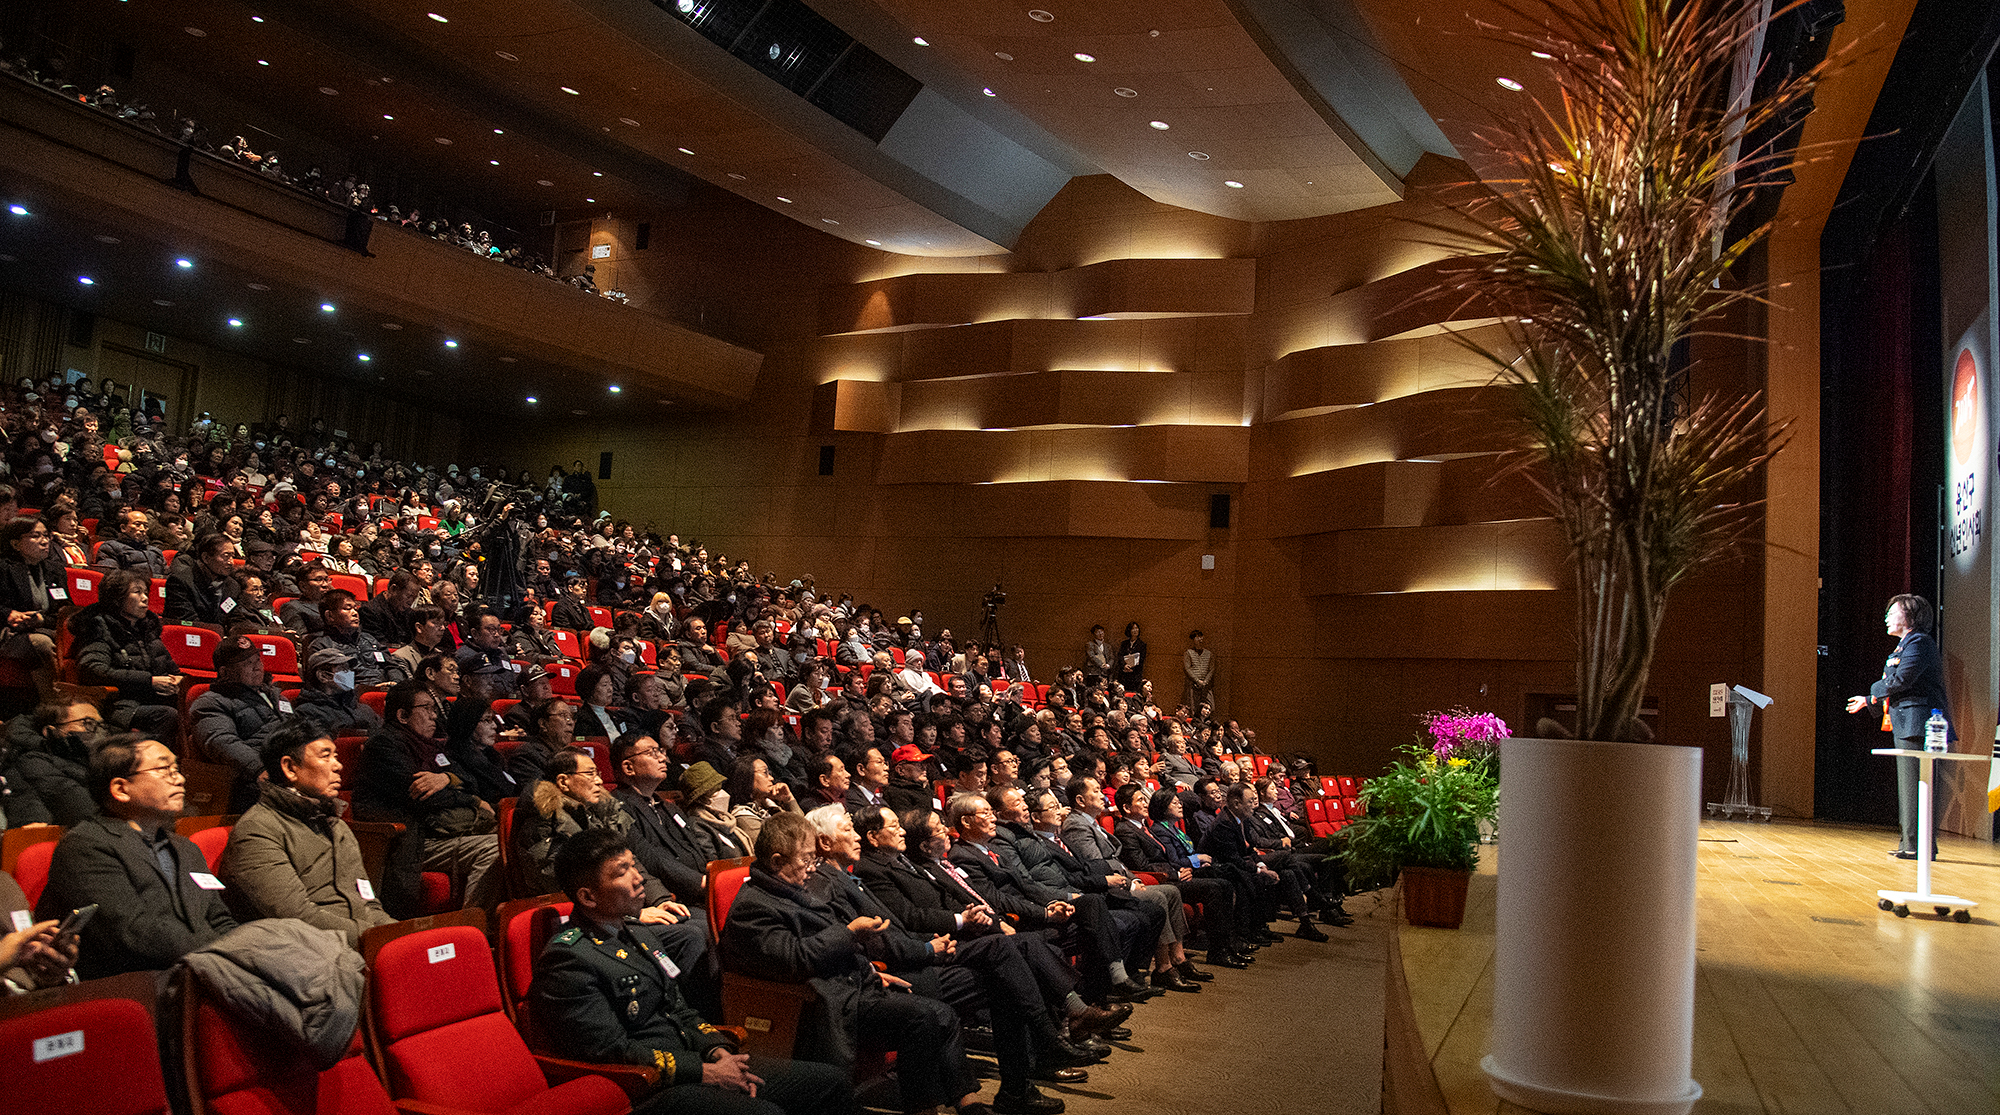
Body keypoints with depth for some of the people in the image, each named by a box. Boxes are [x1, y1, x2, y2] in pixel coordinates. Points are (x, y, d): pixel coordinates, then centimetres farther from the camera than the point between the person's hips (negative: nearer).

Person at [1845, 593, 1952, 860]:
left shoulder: (1919, 642, -10)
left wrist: (1875, 691, -4)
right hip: (1907, 724, 11)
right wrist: (1869, 701, 26)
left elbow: (1901, 680, -20)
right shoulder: (1907, 644, 21)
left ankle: (1919, 846, -6)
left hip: (1917, 720, -11)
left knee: (1915, 785, -8)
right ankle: (1912, 843, 16)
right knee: (1910, 784, 11)